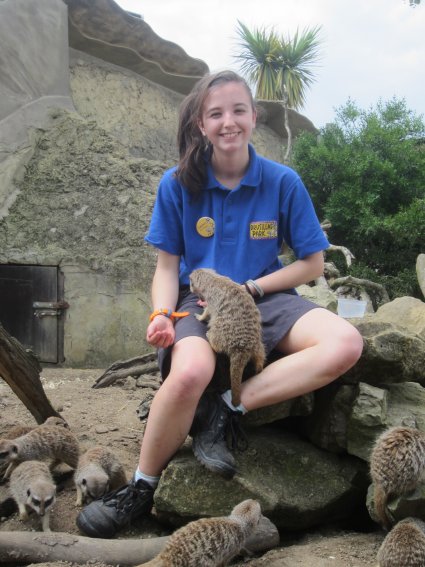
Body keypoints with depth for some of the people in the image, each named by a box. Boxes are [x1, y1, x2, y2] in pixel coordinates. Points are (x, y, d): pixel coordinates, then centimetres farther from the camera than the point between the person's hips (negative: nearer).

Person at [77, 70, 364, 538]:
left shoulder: (283, 182, -2)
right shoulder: (178, 184, -2)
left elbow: (312, 263, 2)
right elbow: (168, 265, 3)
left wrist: (250, 288, -11)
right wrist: (162, 315, -18)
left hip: (266, 298, 2)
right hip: (198, 301, -1)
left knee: (345, 345, -27)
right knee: (189, 373, -37)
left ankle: (226, 408, -20)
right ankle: (142, 489, -11)